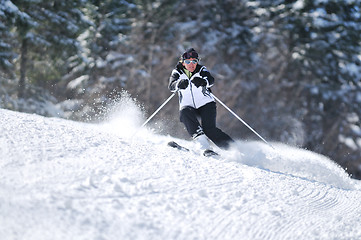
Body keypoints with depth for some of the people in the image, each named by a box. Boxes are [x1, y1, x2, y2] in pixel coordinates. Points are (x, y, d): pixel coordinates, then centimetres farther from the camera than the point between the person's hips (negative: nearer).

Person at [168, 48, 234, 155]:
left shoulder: (201, 70, -2)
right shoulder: (177, 72, 2)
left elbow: (211, 81, -22)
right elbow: (171, 86, -16)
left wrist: (203, 82, -46)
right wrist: (179, 84, -40)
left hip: (206, 104, -1)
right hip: (188, 105, 1)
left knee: (209, 129, -22)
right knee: (185, 113, -33)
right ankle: (205, 147, -41)